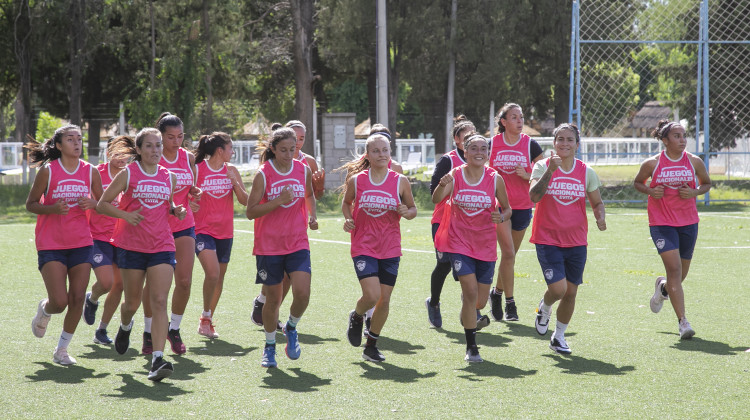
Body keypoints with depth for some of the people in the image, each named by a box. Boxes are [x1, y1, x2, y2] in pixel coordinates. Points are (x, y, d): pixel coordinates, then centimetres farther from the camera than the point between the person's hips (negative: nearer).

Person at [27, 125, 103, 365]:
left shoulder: (90, 172, 3)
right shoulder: (48, 171, -6)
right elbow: (30, 204, -1)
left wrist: (92, 203, -10)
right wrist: (52, 208, -19)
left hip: (81, 244, 3)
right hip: (50, 245, -3)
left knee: (77, 299, -2)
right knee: (59, 302, -11)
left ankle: (62, 350, 15)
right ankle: (43, 310, 27)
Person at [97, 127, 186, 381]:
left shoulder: (169, 177, 9)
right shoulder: (128, 174, -1)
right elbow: (102, 204, 1)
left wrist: (176, 211, 2)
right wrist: (126, 215, -15)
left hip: (162, 246, 2)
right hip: (131, 246, -2)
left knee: (159, 301, -13)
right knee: (133, 302, 9)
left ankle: (157, 360, -20)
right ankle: (125, 327, 47)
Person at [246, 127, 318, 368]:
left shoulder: (304, 170, 3)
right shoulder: (263, 174, -8)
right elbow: (251, 211, -10)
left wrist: (312, 215, 5)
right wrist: (278, 201, -21)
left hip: (298, 243, 2)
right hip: (268, 246, -2)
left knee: (302, 293, -14)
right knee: (273, 298, 4)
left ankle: (291, 329, 16)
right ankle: (270, 346, 23)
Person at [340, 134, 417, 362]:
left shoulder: (400, 181, -2)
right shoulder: (356, 180, -2)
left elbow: (412, 208, 10)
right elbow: (346, 202, 16)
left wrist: (407, 212, -13)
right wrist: (348, 219, -3)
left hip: (390, 249, 2)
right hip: (363, 247, -2)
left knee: (384, 300, 4)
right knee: (371, 295, -18)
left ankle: (371, 346, 21)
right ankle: (356, 317, 18)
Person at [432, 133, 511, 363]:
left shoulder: (495, 178, -4)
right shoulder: (455, 175, -7)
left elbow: (507, 208, 6)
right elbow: (436, 199, -22)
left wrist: (502, 217, -17)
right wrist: (442, 186, -43)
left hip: (485, 245, 2)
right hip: (459, 242, -2)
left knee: (480, 301, 5)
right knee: (471, 291, -16)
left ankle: (467, 310, 44)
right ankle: (471, 347, -4)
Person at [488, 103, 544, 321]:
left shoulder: (531, 145, -1)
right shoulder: (492, 144, -2)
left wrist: (526, 175, -15)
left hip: (522, 207, 2)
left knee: (510, 254, 12)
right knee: (508, 252, -13)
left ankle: (497, 292, 35)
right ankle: (510, 303, -6)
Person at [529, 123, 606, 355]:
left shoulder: (586, 172, 3)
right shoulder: (543, 166, -5)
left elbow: (597, 202, 12)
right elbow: (534, 196, -20)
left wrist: (600, 218, -9)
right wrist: (550, 170, -29)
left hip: (576, 241, 3)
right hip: (547, 239, -3)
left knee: (570, 292, 5)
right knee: (558, 288, -17)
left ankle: (559, 336, 25)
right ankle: (544, 308, 19)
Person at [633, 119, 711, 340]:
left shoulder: (694, 162, -1)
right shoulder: (652, 163, -5)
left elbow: (706, 183, 13)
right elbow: (638, 182, 11)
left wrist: (695, 192, -8)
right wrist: (650, 191, -10)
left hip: (689, 222, 3)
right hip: (661, 222, -3)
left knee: (681, 273, 12)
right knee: (674, 268, -17)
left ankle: (663, 287, 50)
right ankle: (682, 322, -17)